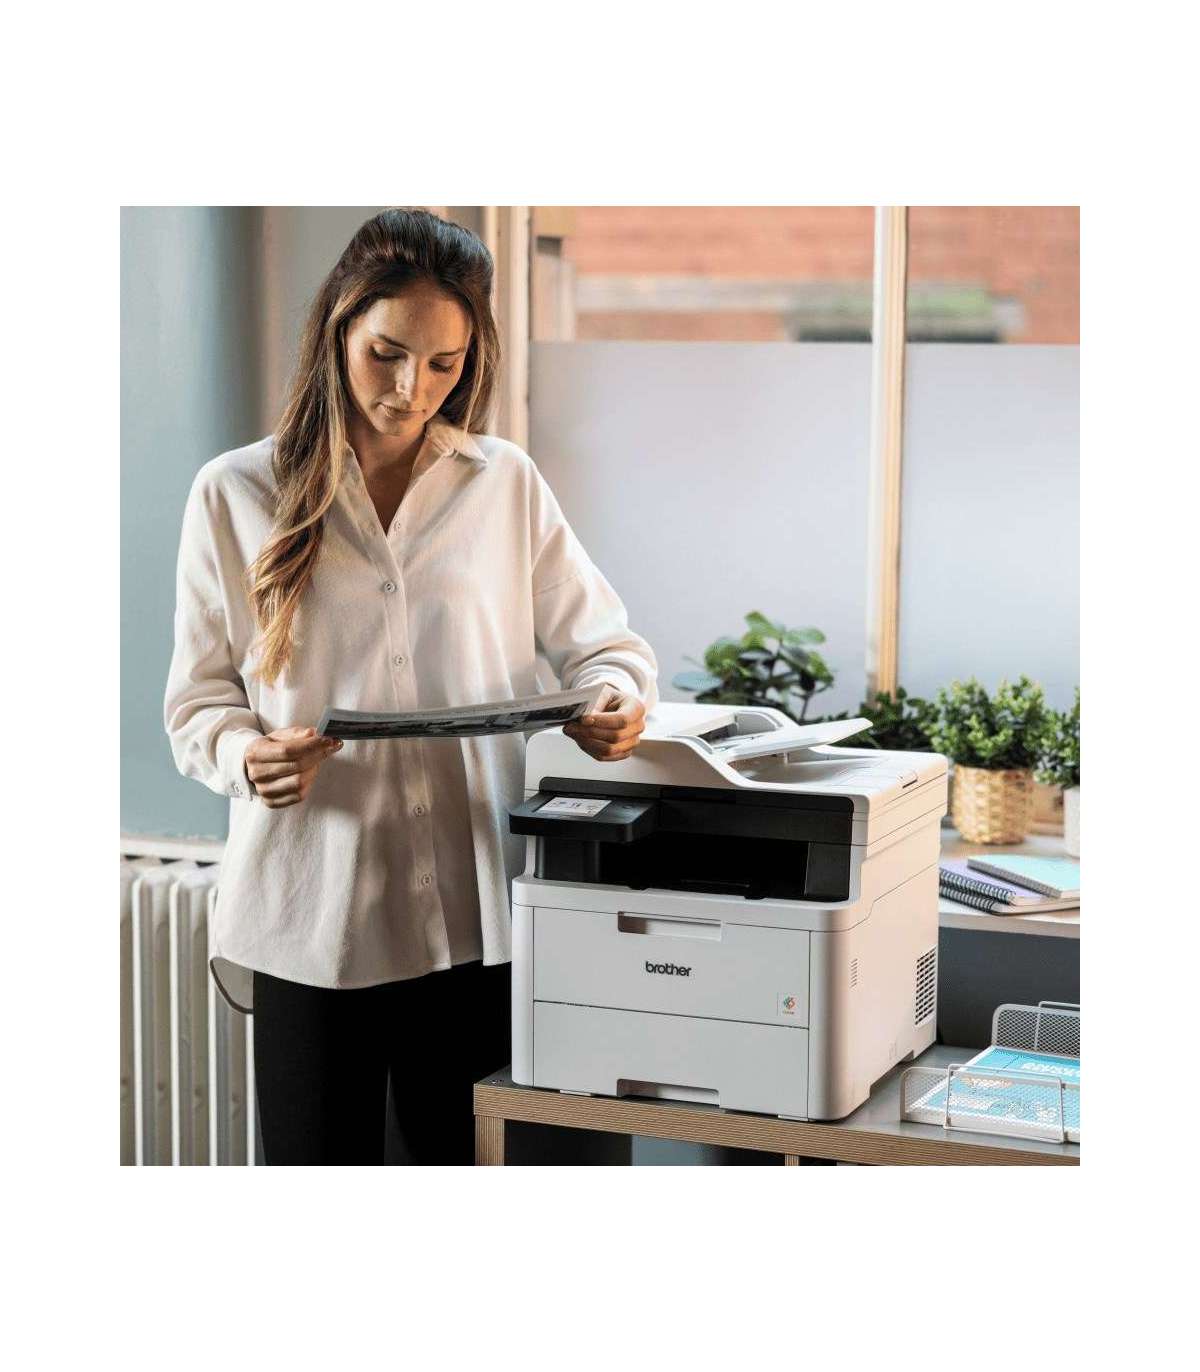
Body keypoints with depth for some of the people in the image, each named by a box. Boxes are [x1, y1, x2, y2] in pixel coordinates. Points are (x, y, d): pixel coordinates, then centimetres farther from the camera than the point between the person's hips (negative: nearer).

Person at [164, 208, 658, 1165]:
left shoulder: (506, 486, 8)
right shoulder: (236, 495, 4)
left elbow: (604, 644, 11)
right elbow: (200, 697, 6)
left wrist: (616, 701, -12)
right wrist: (246, 754, -16)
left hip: (473, 910, 1)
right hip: (309, 909, -1)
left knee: (466, 1159, 6)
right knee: (318, 1158, 3)